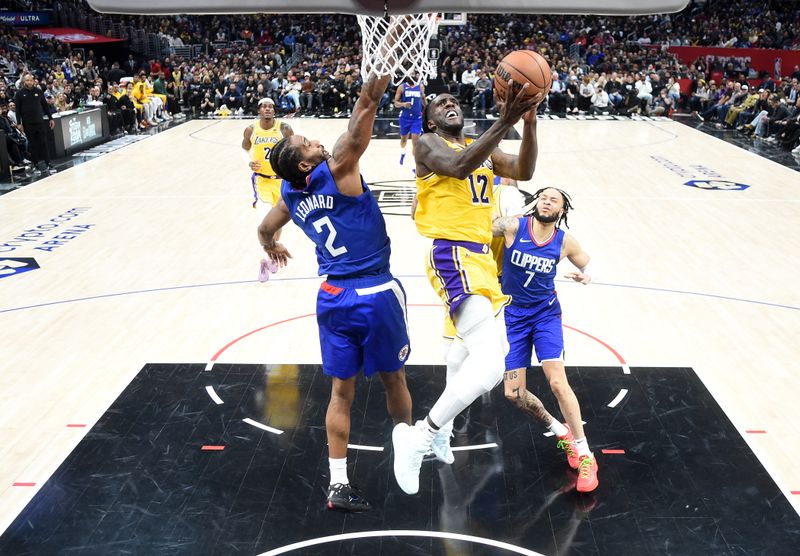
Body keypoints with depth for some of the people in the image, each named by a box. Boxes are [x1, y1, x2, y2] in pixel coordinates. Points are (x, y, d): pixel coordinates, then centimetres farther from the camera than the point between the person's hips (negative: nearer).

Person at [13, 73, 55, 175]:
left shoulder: (38, 91, 5)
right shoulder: (20, 93, 1)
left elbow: (45, 105, 9)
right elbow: (17, 109, 1)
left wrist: (50, 118, 5)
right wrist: (19, 123, -4)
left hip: (40, 121, 1)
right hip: (27, 123, -1)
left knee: (44, 143, -1)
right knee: (32, 145, 5)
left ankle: (48, 164, 2)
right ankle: (36, 165, 10)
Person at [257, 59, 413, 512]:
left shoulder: (291, 195, 6)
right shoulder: (336, 171, -11)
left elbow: (265, 229, 23)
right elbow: (356, 136, -26)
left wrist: (272, 248, 43)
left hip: (333, 297, 5)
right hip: (376, 293, -4)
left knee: (342, 391, 11)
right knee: (394, 378, 16)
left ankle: (339, 484, 14)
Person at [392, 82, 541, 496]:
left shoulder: (482, 148, 19)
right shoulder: (427, 143, -1)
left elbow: (524, 172, 1)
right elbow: (459, 167, -24)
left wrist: (529, 121, -13)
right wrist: (505, 121, -29)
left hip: (483, 256, 9)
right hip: (454, 256, -9)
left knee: (484, 346, 26)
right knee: (489, 365, -23)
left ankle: (442, 425, 45)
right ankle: (418, 437, -7)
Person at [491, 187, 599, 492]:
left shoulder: (565, 241, -5)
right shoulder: (513, 226, -11)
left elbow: (589, 266, 13)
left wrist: (585, 276, -9)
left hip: (546, 314, 0)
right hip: (513, 315, 1)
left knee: (557, 382, -16)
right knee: (513, 394, -2)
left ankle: (585, 455, -1)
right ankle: (560, 431, 25)